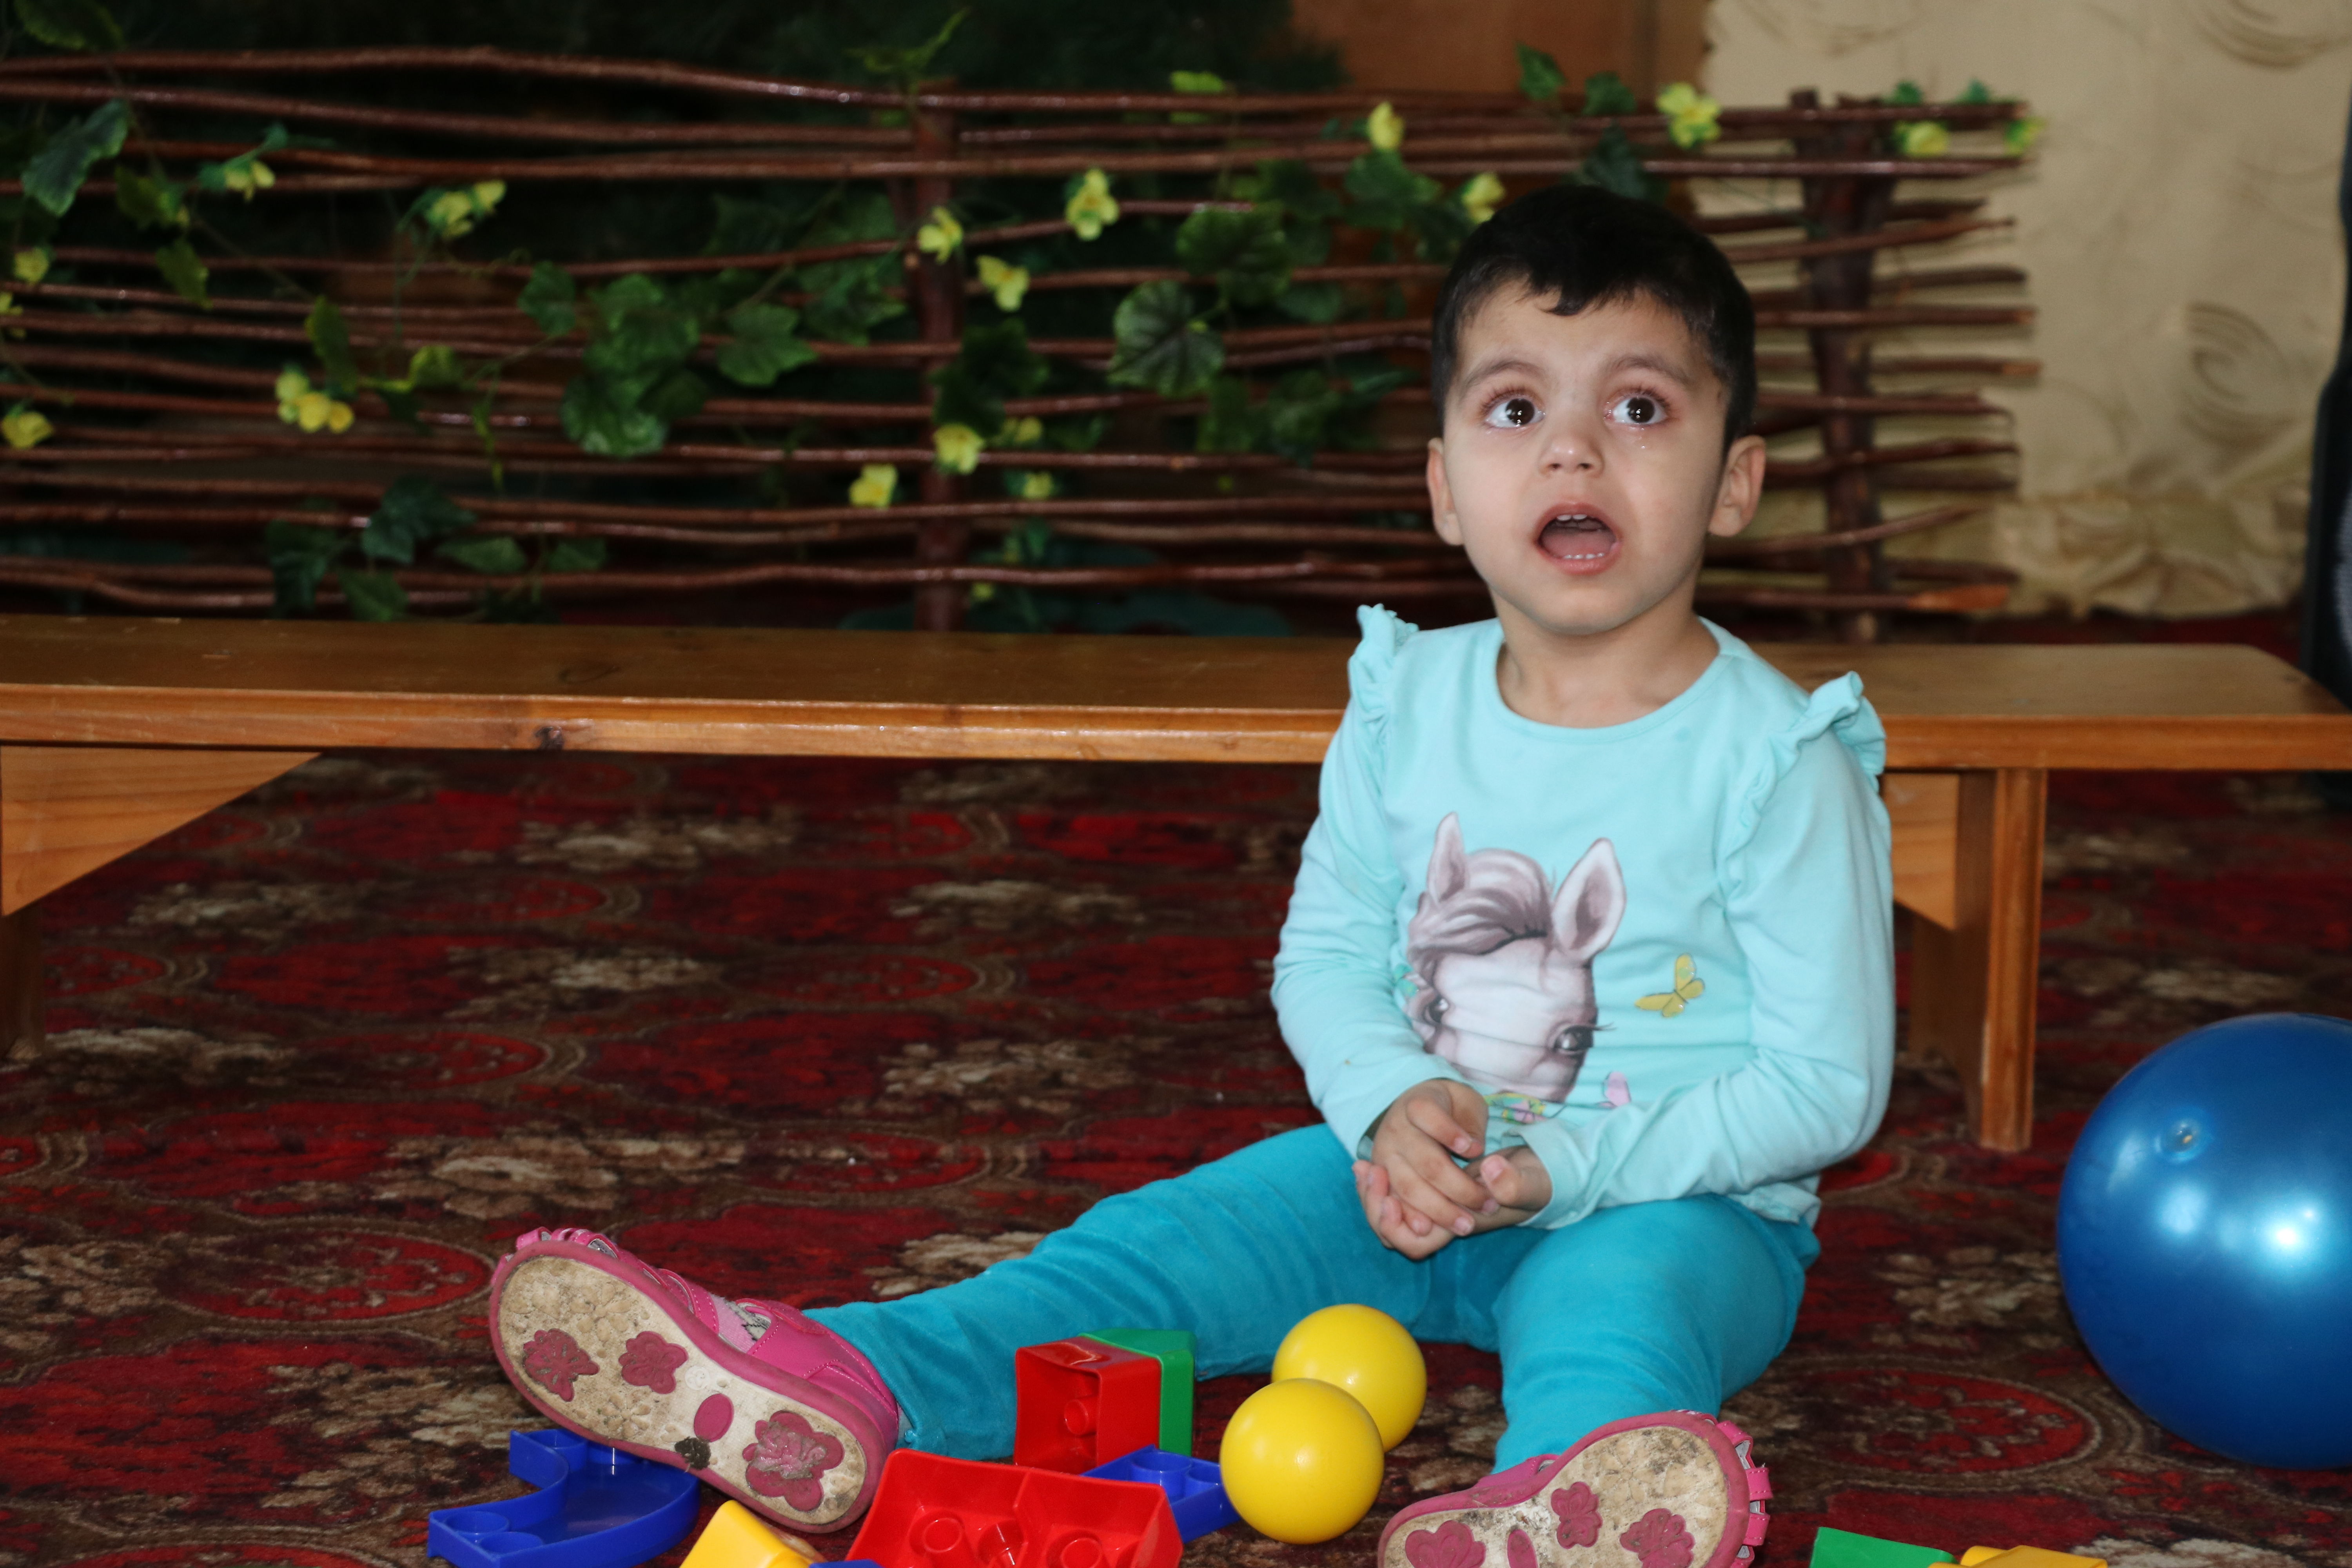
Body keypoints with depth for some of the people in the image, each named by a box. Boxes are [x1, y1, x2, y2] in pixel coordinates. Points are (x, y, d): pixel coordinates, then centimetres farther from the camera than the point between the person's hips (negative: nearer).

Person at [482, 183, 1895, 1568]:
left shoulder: (1776, 761, -13)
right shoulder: (1406, 707, 1)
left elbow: (1826, 1086, -11)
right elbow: (1327, 956, 9)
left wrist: (1564, 1168, -21)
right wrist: (1400, 1105, -14)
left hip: (1673, 1201, -5)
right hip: (1420, 1165, 5)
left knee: (1617, 1299, -38)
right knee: (1167, 1237, -15)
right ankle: (839, 1390, -33)